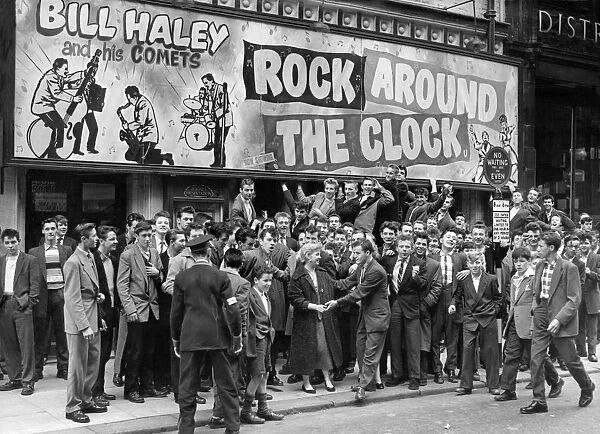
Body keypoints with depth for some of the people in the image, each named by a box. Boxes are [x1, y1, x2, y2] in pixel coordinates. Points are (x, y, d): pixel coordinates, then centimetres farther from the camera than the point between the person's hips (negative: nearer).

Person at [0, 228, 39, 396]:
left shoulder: (30, 260, 2)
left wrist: (29, 303, -9)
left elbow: (35, 284, -1)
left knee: (26, 344, -5)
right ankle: (14, 379, 18)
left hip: (22, 306, -5)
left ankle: (27, 381, 0)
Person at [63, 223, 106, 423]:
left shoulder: (90, 256, 11)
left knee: (93, 362, 16)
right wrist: (84, 326, -23)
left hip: (92, 319, 9)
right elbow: (73, 299, -20)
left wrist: (97, 294, 5)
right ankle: (73, 407, 10)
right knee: (78, 365, 0)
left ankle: (86, 401, 28)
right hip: (78, 320, -9)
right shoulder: (73, 263, -17)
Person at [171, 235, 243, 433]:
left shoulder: (181, 278, 1)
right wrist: (237, 336, 5)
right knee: (226, 384, 9)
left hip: (190, 337, 1)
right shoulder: (220, 277, -3)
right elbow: (232, 308, -6)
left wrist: (176, 339, 15)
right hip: (217, 336, 0)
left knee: (187, 386, 7)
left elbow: (175, 312, 5)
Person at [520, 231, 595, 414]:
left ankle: (587, 388, 36)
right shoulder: (539, 266, 8)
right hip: (541, 320, 6)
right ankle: (539, 401, 6)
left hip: (561, 320, -5)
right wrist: (536, 310, 4)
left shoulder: (569, 268, -11)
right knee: (536, 359, -1)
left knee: (570, 359, 8)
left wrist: (559, 319, -20)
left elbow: (574, 299, -13)